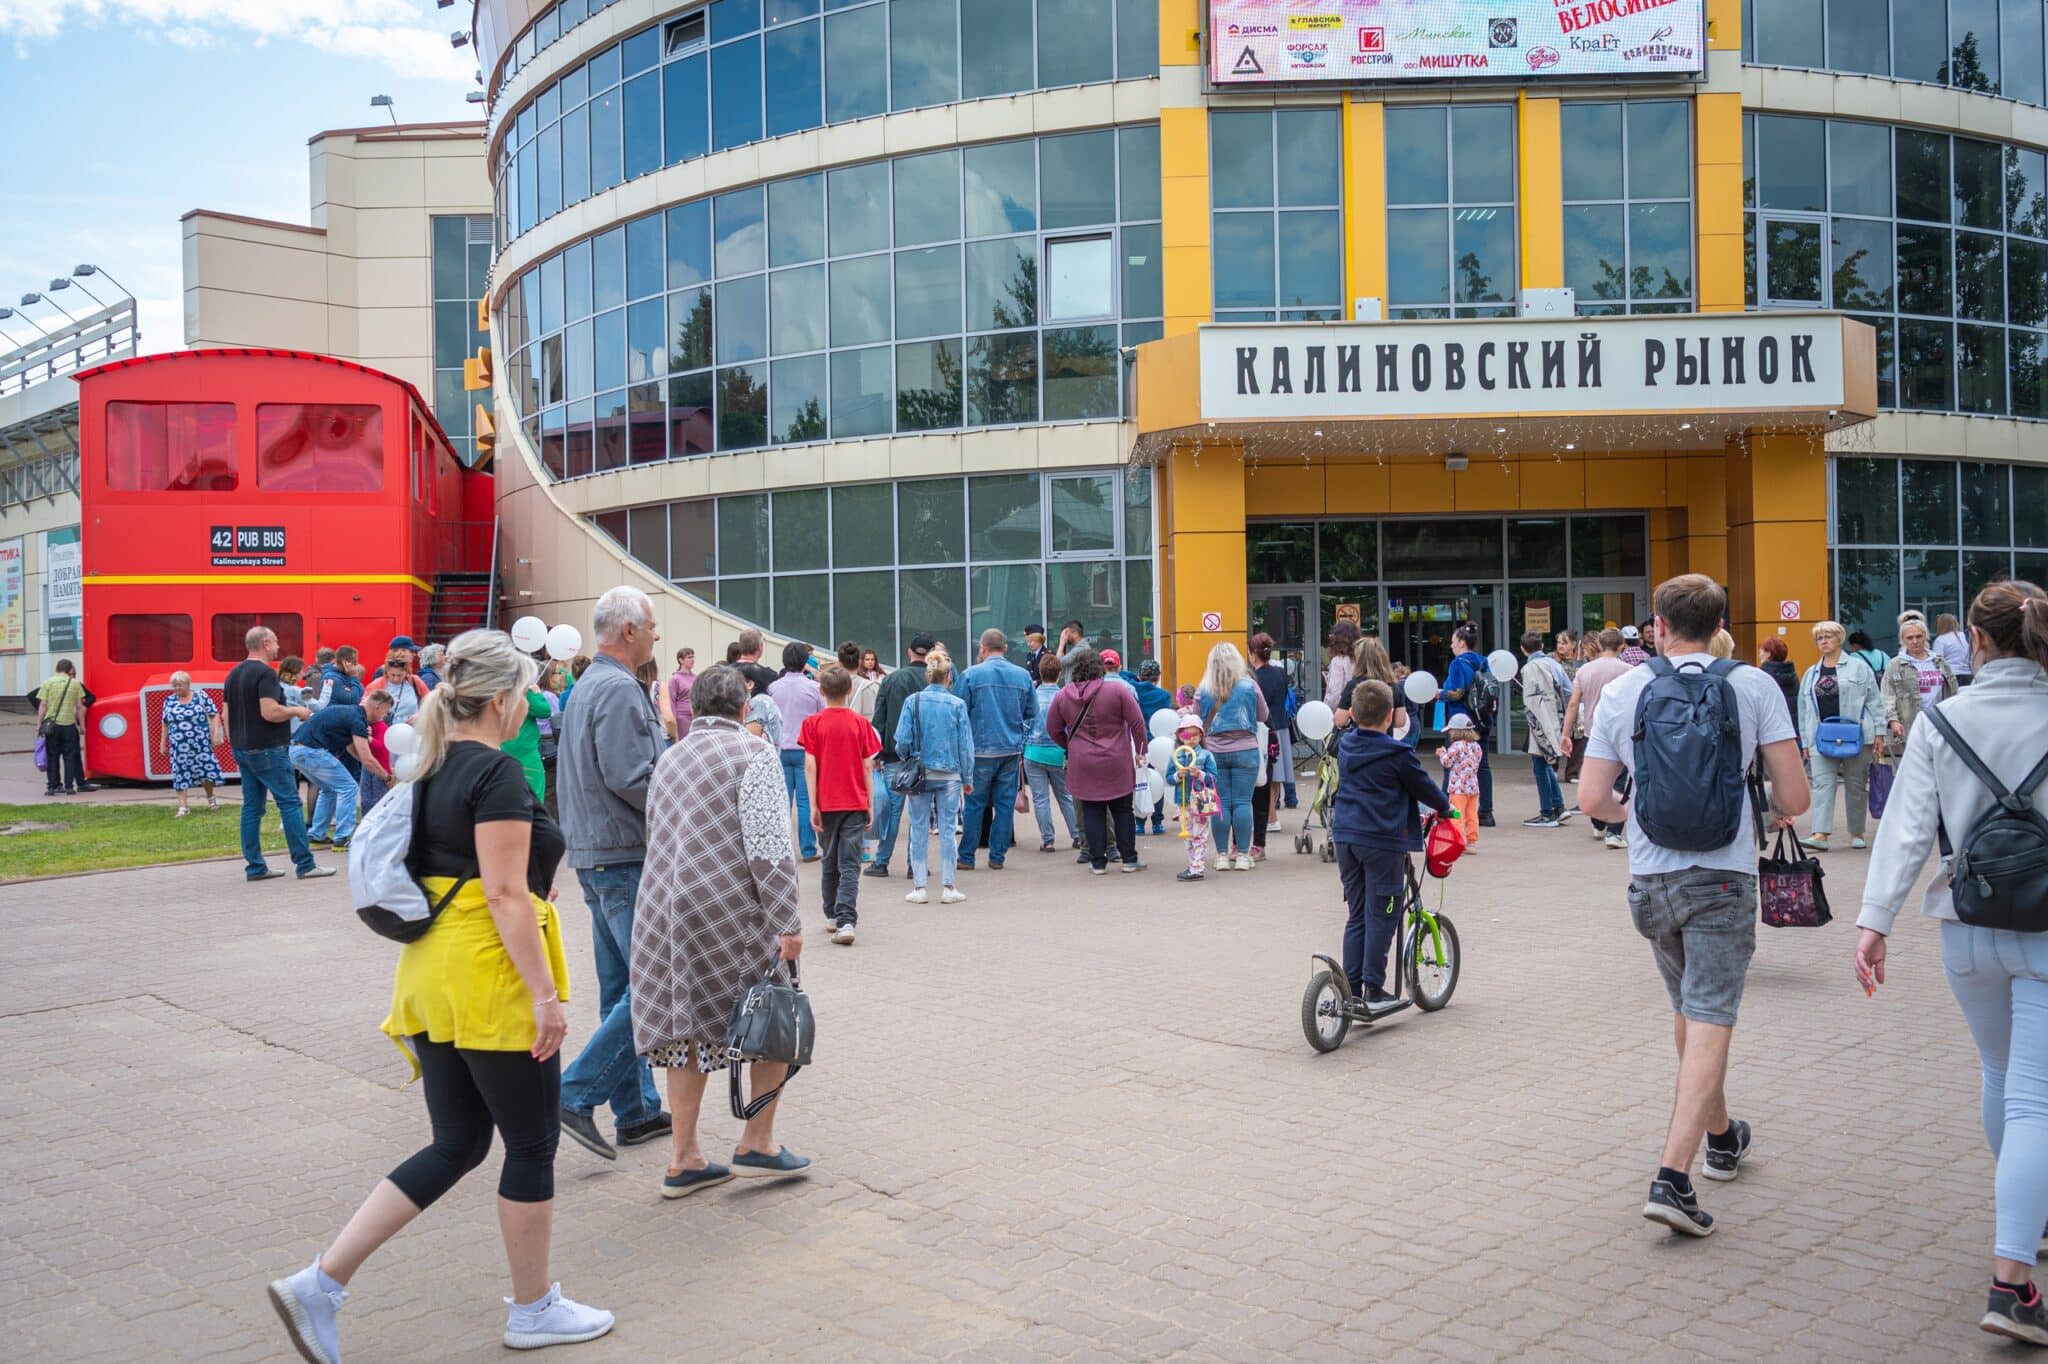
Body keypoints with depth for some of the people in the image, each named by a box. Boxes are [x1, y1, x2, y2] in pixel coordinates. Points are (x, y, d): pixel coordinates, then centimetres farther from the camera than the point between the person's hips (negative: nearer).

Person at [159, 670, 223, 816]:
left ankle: (211, 798, 26)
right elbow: (165, 723, 14)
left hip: (201, 743, -2)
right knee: (181, 774, -2)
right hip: (179, 746, 2)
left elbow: (214, 715, -2)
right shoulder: (169, 701, 7)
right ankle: (182, 808, 0)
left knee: (206, 770, 0)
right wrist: (162, 743, 14)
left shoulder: (201, 695, -1)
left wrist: (216, 734, -11)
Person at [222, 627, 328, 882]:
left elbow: (228, 713, 16)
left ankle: (254, 867, 10)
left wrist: (235, 744, 21)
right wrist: (296, 711, -8)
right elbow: (269, 712, -24)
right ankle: (305, 865, -5)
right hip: (267, 749, -9)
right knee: (290, 803, -5)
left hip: (242, 749, 9)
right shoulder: (265, 673, -15)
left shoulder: (234, 675, 13)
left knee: (252, 806, 9)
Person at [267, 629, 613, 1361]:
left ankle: (320, 1282, 9)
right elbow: (506, 893, -20)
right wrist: (545, 992, -18)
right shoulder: (497, 774, -15)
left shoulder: (432, 771, 12)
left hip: (431, 971, 9)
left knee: (456, 1145, 15)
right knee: (531, 1144, 7)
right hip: (492, 978, -9)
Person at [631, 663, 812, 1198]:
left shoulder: (668, 758, 15)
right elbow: (769, 847, -14)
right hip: (731, 911, -7)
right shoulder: (754, 753, -7)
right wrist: (788, 924, -13)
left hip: (664, 911, 7)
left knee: (686, 1030, 12)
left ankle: (683, 1159, 16)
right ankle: (758, 1142, 12)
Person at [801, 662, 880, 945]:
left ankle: (833, 916, 27)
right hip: (855, 803, 0)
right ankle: (846, 921, -16)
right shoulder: (860, 723, -1)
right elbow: (867, 766, 0)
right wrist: (870, 806, 7)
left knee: (829, 863, 16)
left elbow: (810, 766, -8)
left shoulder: (812, 723, -3)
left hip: (826, 803, 1)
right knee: (850, 865, -3)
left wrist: (813, 807, -5)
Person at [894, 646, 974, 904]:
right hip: (949, 774, 0)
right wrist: (967, 776, 7)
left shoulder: (913, 702, -5)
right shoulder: (957, 704, -5)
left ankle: (918, 887, 10)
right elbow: (966, 744, -2)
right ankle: (948, 888, 9)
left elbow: (902, 740, -6)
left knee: (919, 829, 8)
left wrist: (906, 762, 14)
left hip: (919, 773, 0)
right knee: (948, 829, 6)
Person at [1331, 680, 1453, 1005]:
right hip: (1382, 841, -6)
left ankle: (1352, 987, 12)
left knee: (1356, 915, 12)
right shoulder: (1397, 754, -10)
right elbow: (1424, 788, 1)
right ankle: (1373, 988, 2)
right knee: (1381, 917, 1)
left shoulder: (1345, 745, 5)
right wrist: (1445, 808, 18)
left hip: (1346, 836, 6)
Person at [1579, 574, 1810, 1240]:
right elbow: (1794, 797, -7)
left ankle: (1720, 1135, 42)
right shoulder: (1754, 686, -4)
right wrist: (1765, 813, 16)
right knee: (1709, 1023, -3)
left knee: (1687, 1009, 22)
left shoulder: (1621, 691, 1)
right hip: (1723, 878, -3)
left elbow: (1592, 800, -1)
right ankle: (1672, 1176, -14)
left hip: (1650, 878, 3)